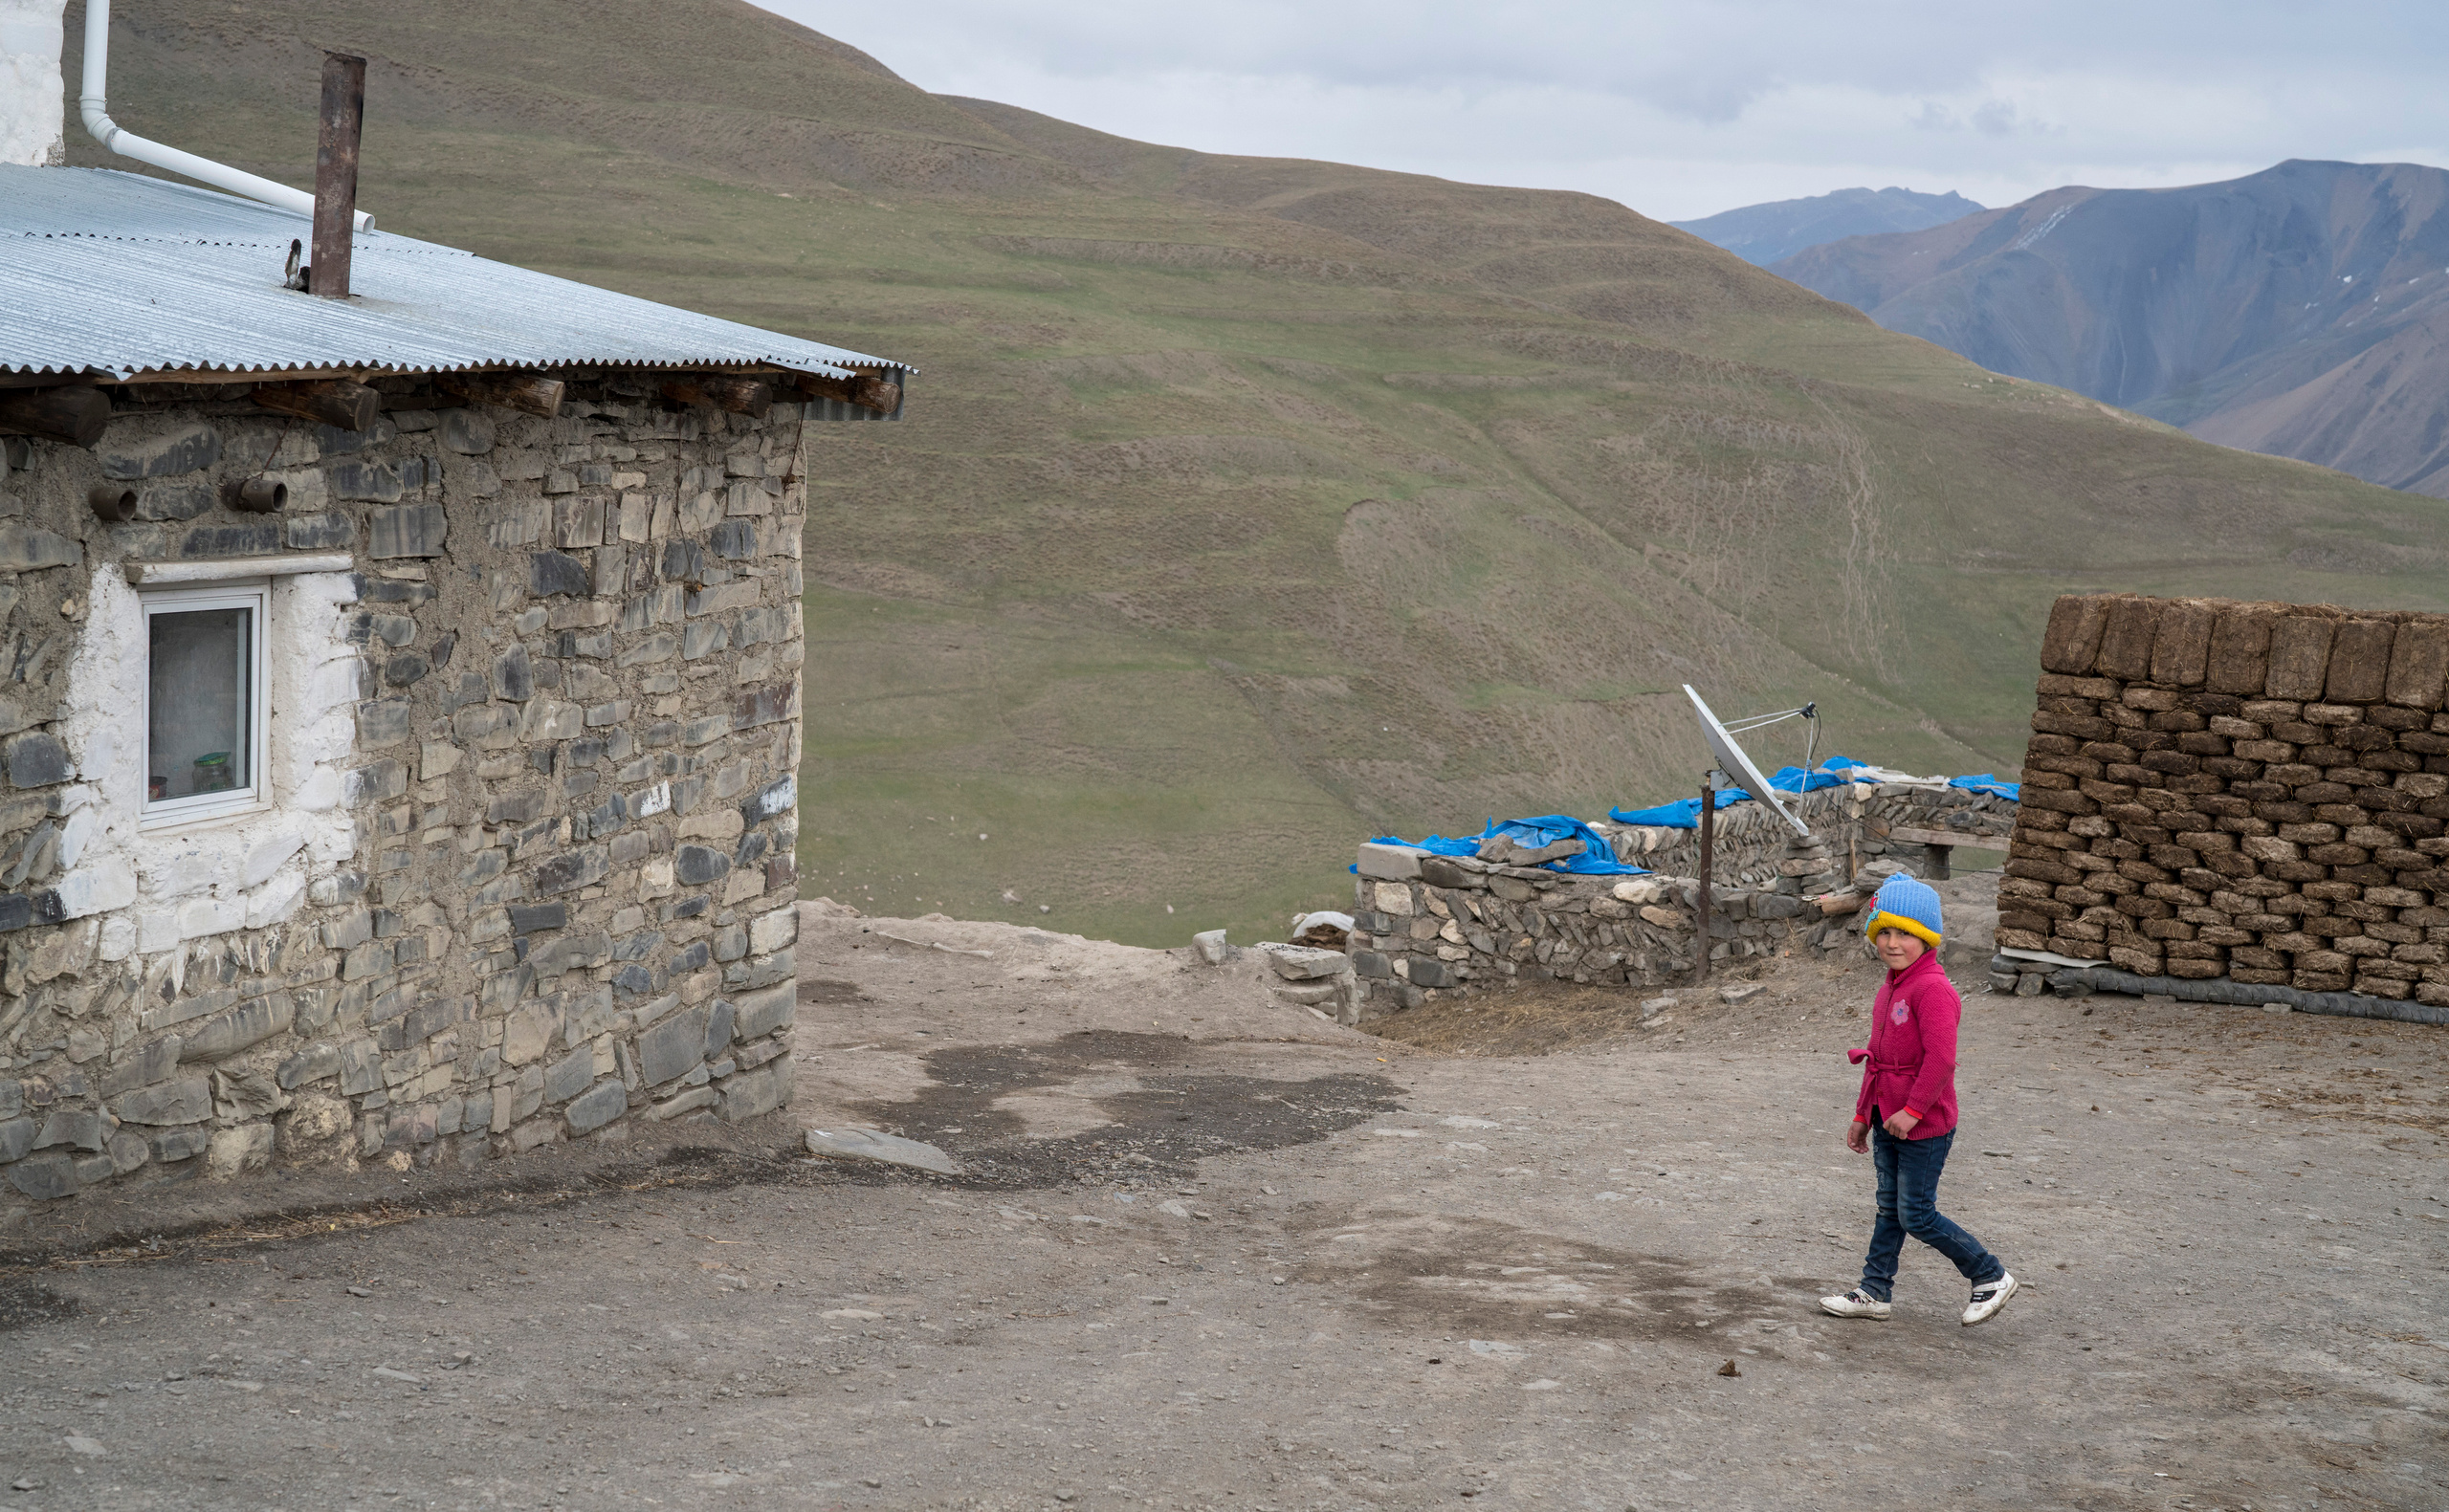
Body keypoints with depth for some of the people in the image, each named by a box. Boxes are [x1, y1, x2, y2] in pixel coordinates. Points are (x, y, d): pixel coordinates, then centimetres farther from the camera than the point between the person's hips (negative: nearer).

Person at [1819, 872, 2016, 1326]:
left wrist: (1912, 1110, -25)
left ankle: (1991, 1278, 10)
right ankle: (1874, 1293, 23)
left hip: (1924, 1125, -9)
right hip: (1888, 1120, 9)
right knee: (1890, 1208, 15)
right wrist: (1863, 1116, 22)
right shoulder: (1890, 989, 11)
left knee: (1917, 1214, -3)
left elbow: (1941, 1057, -27)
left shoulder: (1933, 990, -20)